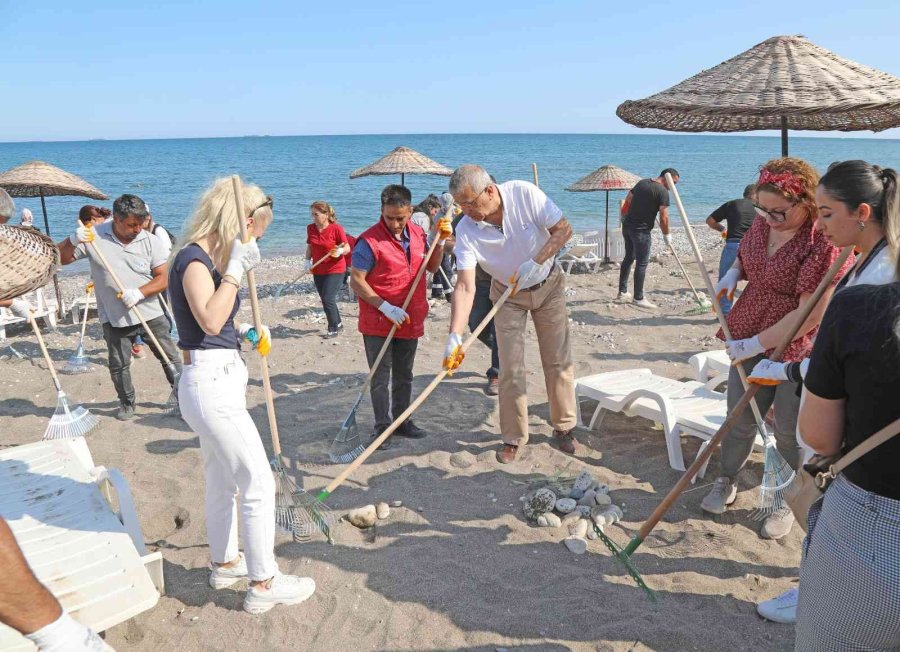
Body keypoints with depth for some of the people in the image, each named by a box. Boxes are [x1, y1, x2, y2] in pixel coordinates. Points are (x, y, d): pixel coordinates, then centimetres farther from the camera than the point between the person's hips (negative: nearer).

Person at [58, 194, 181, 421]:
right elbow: (61, 259, -5)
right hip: (114, 318, 0)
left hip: (151, 315, 0)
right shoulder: (94, 236, -8)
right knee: (119, 365, 10)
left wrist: (139, 293, -24)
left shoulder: (150, 240, -7)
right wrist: (73, 241, -25)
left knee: (170, 357, 8)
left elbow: (163, 279, -7)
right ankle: (127, 403, 30)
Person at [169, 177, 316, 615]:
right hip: (211, 382, -10)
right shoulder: (193, 258, -16)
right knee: (258, 483, -3)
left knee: (223, 481, 21)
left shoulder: (208, 258, 12)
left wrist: (244, 331, 9)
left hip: (218, 379, 10)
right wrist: (236, 269, -27)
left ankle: (225, 563, 38)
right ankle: (263, 585, 8)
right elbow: (210, 320, -30)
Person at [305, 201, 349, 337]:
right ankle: (338, 324, 32)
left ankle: (333, 329, 7)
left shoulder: (336, 228, -15)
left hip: (335, 270, -6)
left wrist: (340, 252, -33)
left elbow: (347, 248, -12)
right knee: (326, 300, 13)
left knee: (328, 299, -11)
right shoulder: (310, 228, 2)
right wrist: (308, 261, -1)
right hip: (318, 271, 6)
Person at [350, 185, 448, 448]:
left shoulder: (417, 233, 3)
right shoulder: (369, 241, -16)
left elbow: (431, 267, 15)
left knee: (404, 375, 17)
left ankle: (401, 420, 31)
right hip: (378, 323, -6)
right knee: (380, 377, 4)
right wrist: (386, 307, -22)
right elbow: (356, 281, -17)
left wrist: (440, 241, -1)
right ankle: (382, 426, 14)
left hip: (410, 320, 6)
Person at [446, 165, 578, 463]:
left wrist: (536, 262, -33)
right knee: (511, 369, -2)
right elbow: (465, 286, -30)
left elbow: (563, 229, -19)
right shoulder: (466, 231, -25)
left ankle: (563, 428, 22)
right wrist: (455, 335, -40)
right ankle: (513, 438, 13)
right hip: (508, 295, 0)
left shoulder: (524, 194, -27)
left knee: (559, 360, 5)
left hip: (548, 286, 0)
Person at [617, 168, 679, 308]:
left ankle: (622, 292, 25)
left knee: (629, 257, 19)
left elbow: (628, 199, 20)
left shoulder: (642, 182, 10)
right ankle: (638, 298, 2)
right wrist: (667, 235, -2)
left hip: (627, 225, 8)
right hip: (641, 230, -8)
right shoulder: (663, 192, -13)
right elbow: (664, 217, -15)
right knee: (642, 263, -2)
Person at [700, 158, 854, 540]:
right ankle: (726, 482, 37)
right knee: (739, 419, 15)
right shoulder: (762, 225, 0)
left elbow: (809, 315, -25)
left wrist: (755, 343, -21)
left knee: (790, 432, 8)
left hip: (796, 351, -6)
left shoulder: (825, 245, -24)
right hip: (750, 340, 6)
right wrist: (733, 273, -2)